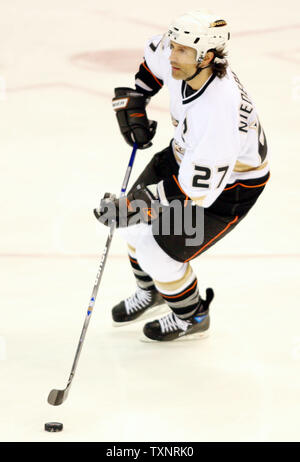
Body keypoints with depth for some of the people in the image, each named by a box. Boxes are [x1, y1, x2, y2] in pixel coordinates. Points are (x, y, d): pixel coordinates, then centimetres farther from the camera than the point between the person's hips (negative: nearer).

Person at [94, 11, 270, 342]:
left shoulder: (218, 110, -43)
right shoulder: (176, 59, -21)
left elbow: (197, 190, -38)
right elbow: (154, 55, 8)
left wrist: (135, 208, -39)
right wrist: (132, 104, 4)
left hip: (229, 185, -8)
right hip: (187, 154, 8)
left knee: (159, 254, -7)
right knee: (135, 221, 11)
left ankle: (192, 317, 24)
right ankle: (150, 291, 42)